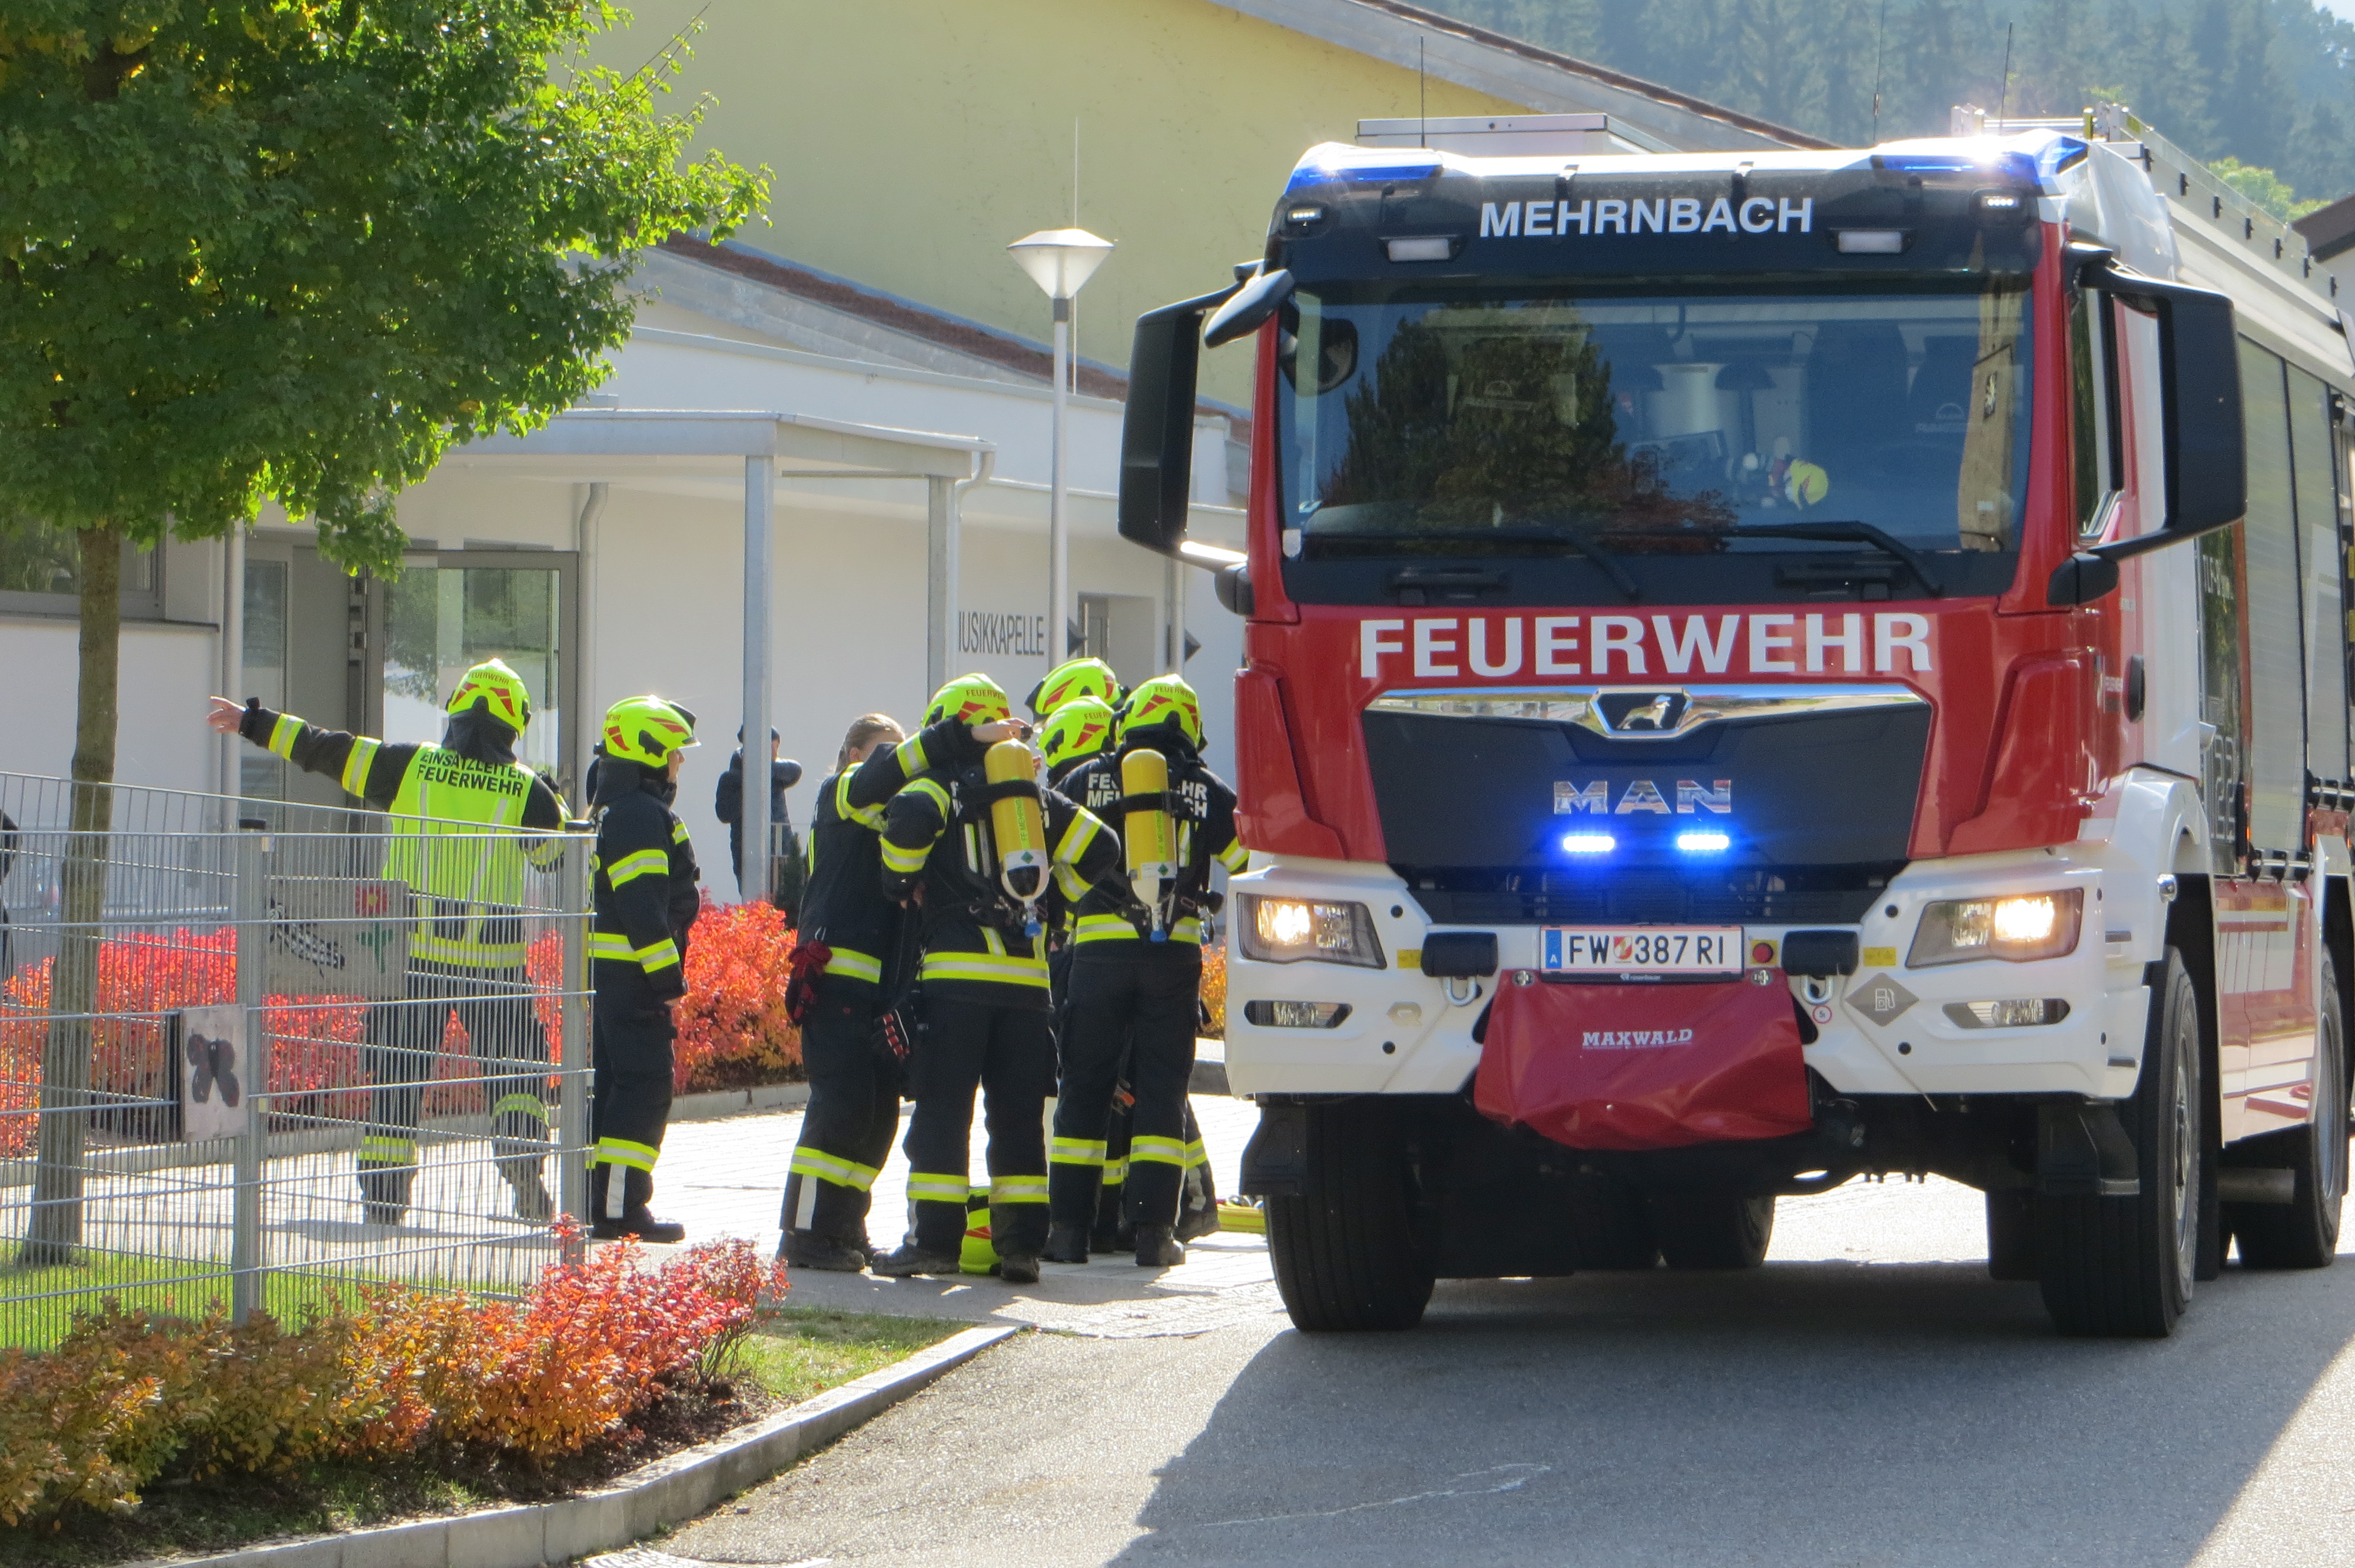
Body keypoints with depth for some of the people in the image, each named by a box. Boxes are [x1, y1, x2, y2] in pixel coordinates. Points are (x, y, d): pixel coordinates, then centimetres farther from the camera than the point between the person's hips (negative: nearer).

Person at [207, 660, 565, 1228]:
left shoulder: (410, 767, -1)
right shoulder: (528, 792, -3)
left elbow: (325, 751, 7)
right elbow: (563, 851, 10)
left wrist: (254, 724, 17)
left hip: (412, 950, 1)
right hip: (493, 959, -1)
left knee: (397, 1070, 8)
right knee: (516, 1065, 12)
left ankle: (384, 1192, 6)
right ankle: (522, 1163, -4)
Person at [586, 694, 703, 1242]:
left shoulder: (612, 812, 19)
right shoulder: (641, 816, -15)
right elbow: (642, 903, -22)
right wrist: (665, 972, -21)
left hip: (607, 968, 11)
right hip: (633, 971, -11)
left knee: (611, 1081, 13)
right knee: (644, 1086, -9)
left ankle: (600, 1202, 17)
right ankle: (618, 1209, -11)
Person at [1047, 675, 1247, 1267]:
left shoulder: (1086, 781, 5)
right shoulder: (1208, 791, 4)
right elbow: (1245, 863, 5)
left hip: (1099, 947, 0)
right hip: (1176, 952, 0)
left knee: (1085, 1086, 6)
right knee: (1162, 1088, 4)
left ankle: (1068, 1226, 4)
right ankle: (1154, 1229, -1)